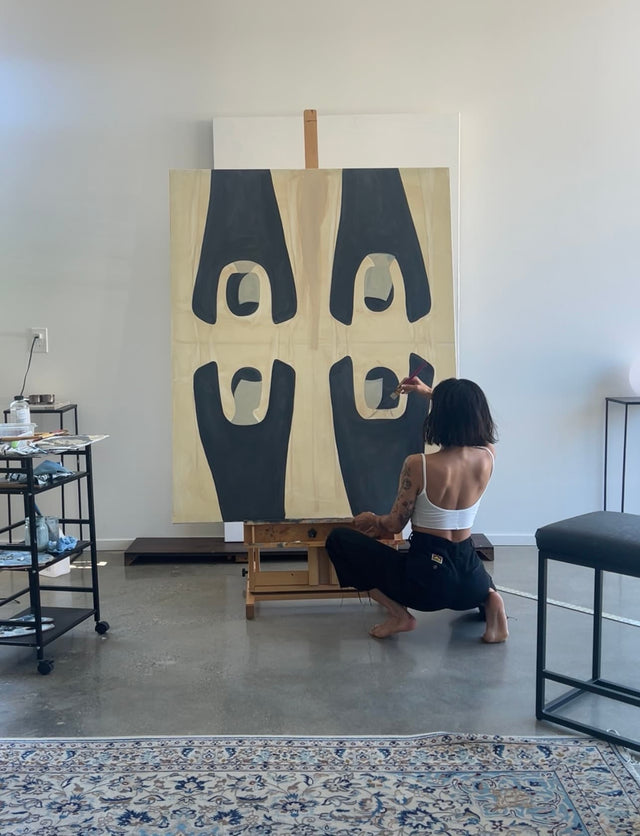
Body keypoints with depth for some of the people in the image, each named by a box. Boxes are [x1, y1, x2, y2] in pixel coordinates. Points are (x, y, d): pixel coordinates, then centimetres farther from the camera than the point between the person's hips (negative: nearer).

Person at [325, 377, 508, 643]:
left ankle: (398, 614, 2)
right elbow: (469, 413, 19)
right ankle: (488, 598, 7)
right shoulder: (486, 457, -5)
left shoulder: (418, 464, -18)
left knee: (339, 540, 8)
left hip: (425, 578, -5)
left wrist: (371, 520, 15)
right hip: (468, 579, 5)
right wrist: (430, 392, 24)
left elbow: (394, 525, -7)